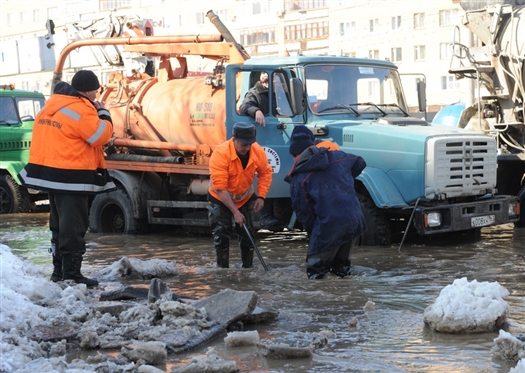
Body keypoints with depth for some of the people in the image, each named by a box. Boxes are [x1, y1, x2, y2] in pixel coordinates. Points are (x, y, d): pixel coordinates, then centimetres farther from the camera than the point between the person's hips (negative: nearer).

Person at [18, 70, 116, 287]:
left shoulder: (53, 105, 13)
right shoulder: (81, 109, -16)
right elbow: (101, 136, -15)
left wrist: (94, 112, 12)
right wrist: (103, 112, 0)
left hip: (51, 172, 10)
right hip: (71, 176, -9)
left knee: (59, 225, 17)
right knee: (73, 227, -5)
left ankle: (59, 270, 24)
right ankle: (71, 274, -4)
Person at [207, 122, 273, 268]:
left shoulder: (258, 152, -21)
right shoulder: (220, 154, -33)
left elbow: (265, 173, -3)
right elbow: (220, 188, -32)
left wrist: (261, 196, -17)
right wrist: (235, 212, -32)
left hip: (245, 199, 4)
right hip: (220, 200, -3)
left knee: (247, 234, 5)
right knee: (221, 236, -4)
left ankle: (248, 268, 18)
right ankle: (223, 269, 7)